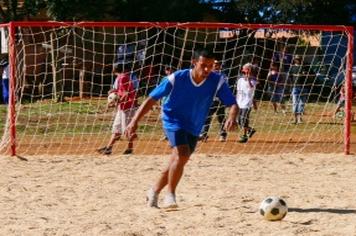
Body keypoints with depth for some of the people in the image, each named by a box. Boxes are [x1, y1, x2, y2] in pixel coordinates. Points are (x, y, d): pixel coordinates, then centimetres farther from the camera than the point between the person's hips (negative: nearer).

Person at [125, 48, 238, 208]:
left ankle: (154, 192, 35)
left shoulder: (217, 81, -16)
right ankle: (170, 194, -11)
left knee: (178, 162, 13)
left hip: (194, 128, 5)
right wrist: (135, 121, -25)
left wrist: (232, 117, -38)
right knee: (182, 154, -27)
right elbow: (151, 99, -17)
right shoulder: (176, 78, -22)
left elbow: (233, 104, -14)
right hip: (174, 121, -5)